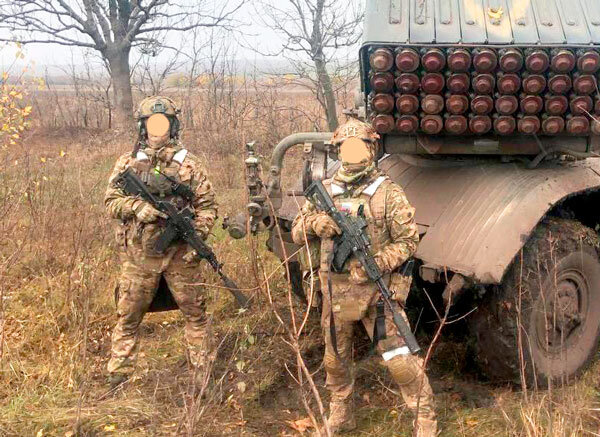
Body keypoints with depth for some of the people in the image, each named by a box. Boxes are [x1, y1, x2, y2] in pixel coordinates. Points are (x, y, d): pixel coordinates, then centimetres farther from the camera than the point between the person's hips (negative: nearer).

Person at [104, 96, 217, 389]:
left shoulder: (187, 162, 4)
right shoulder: (128, 162, 7)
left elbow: (207, 203, 3)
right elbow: (111, 201, 4)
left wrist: (198, 238, -10)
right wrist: (136, 207, -16)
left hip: (180, 254, 0)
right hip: (138, 254, 1)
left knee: (194, 314, 6)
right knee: (128, 318, 7)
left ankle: (204, 374, 18)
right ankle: (117, 379, 19)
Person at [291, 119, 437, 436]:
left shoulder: (388, 194, -6)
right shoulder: (325, 191, 5)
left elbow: (408, 241, -6)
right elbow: (297, 233, 9)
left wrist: (377, 263, -21)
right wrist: (315, 222, -14)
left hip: (377, 290, -4)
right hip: (336, 292, 4)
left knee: (399, 359, -7)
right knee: (335, 360, 17)